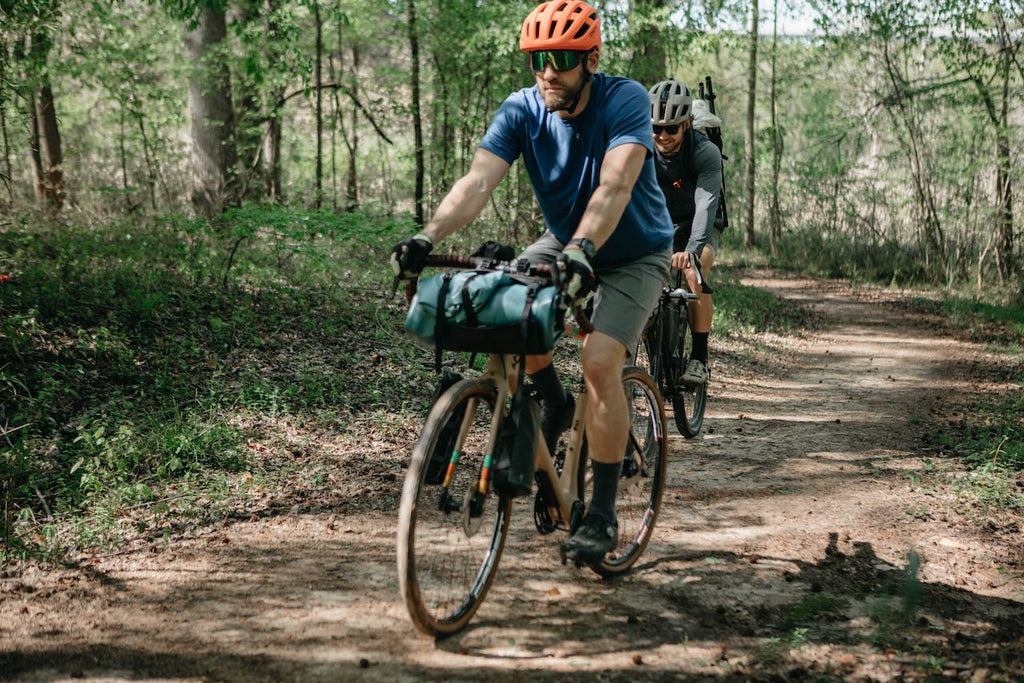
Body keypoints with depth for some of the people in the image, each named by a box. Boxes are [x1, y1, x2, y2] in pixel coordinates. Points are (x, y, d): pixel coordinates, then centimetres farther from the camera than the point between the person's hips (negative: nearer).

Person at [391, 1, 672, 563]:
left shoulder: (625, 100, -26)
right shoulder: (522, 110, -15)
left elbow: (615, 187, -42)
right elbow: (477, 182, -28)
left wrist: (582, 250, -59)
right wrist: (428, 237, -45)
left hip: (634, 254, -5)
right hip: (565, 242, 5)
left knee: (598, 364, -23)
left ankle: (602, 515, -9)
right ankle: (554, 402, 8)